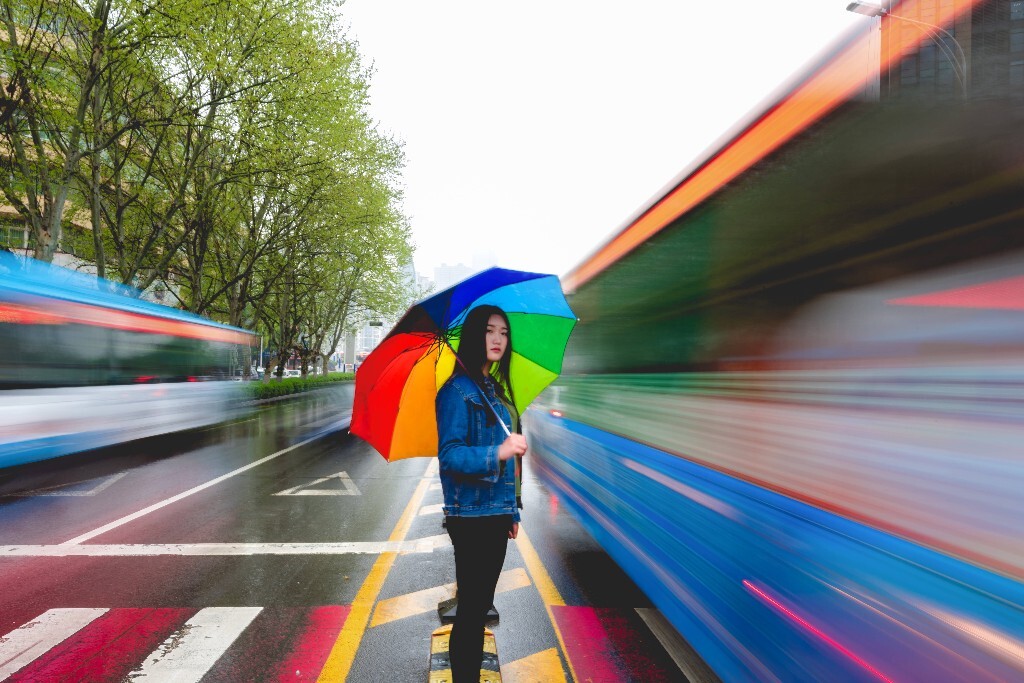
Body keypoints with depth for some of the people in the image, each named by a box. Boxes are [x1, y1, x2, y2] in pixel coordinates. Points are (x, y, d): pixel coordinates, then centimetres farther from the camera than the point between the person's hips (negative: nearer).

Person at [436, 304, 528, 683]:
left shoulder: (495, 389, 11)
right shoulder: (458, 389, -13)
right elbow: (449, 455, -22)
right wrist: (498, 452, -36)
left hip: (495, 513, 8)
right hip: (471, 514, -8)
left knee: (481, 604, 18)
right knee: (471, 606, 2)